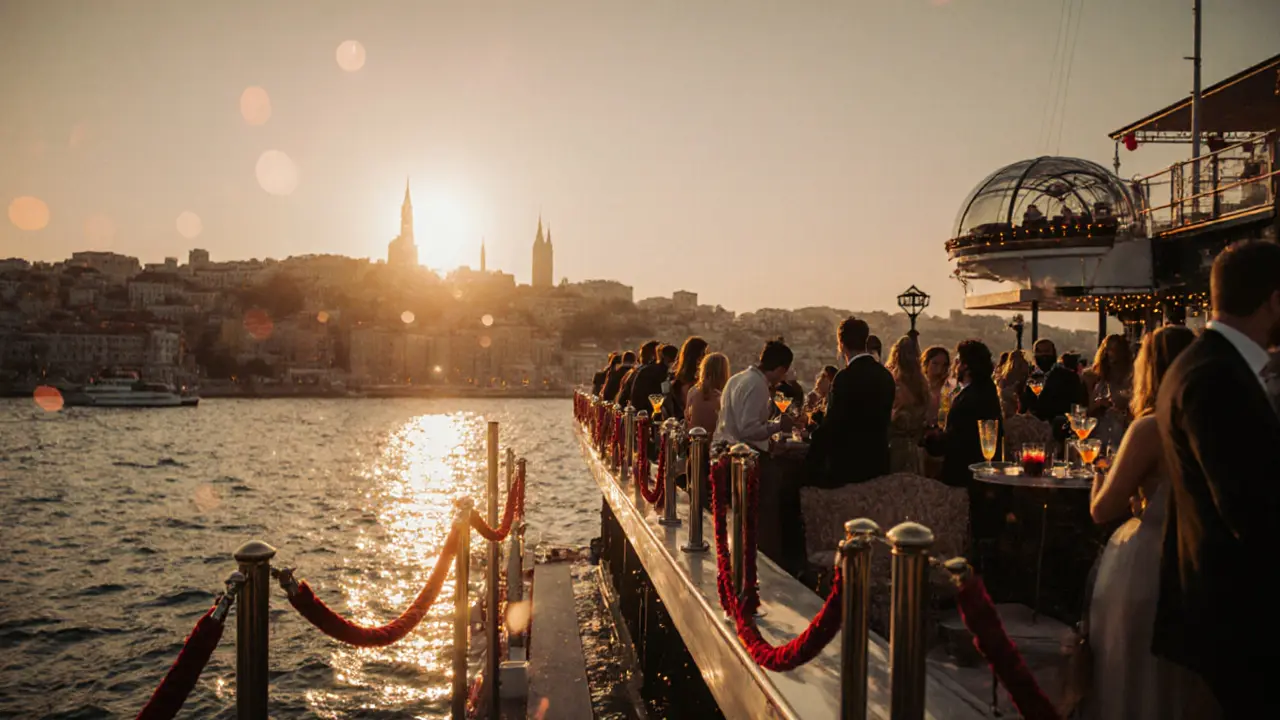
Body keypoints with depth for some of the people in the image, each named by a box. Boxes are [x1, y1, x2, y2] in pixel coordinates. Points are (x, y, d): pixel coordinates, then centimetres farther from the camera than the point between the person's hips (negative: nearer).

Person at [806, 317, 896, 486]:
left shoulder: (846, 378, -17)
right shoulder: (885, 375, 7)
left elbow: (830, 426, -19)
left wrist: (810, 463, -12)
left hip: (846, 465, -8)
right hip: (877, 462, 8)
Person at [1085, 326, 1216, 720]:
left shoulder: (1150, 427, -18)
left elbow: (1102, 511, -16)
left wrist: (1101, 477, 3)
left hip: (1148, 568, -6)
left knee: (1137, 686, 10)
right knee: (1181, 683, 21)